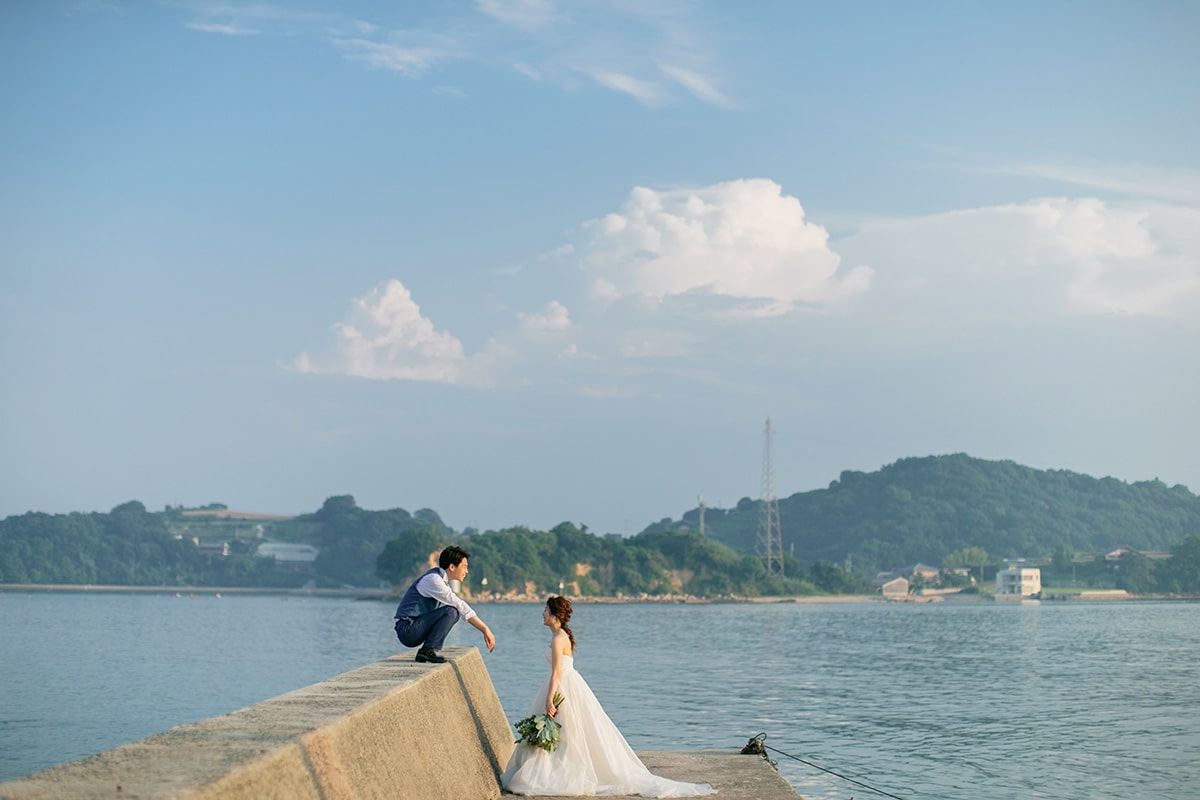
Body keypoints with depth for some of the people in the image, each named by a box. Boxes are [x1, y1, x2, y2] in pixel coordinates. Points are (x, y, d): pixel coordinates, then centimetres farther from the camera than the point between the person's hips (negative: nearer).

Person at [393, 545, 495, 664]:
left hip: (416, 629, 10)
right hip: (407, 630, -10)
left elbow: (463, 610, 16)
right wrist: (485, 630, -13)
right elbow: (460, 606, -16)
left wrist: (485, 630, 8)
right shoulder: (433, 579, -16)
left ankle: (426, 651, 4)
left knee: (455, 613, 10)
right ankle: (427, 650, -13)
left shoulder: (442, 580, 14)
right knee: (450, 612, -20)